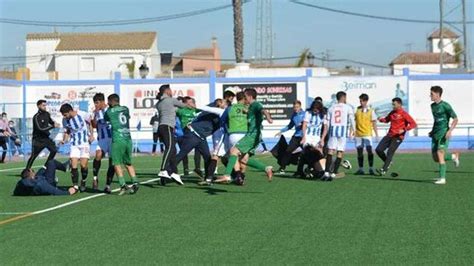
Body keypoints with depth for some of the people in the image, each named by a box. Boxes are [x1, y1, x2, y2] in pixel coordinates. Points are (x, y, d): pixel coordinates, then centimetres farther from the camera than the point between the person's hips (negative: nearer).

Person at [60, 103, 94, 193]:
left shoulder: (83, 115, -15)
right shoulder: (65, 120, -4)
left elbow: (90, 123, 4)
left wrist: (91, 135, -2)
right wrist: (64, 140, -6)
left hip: (85, 142, -3)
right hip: (74, 144, 3)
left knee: (83, 165, -7)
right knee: (73, 166, -10)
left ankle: (83, 184, 15)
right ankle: (75, 186, -2)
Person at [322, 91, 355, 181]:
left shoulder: (331, 108, 12)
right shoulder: (348, 108, 2)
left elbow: (327, 123, 11)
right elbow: (351, 120, -2)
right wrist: (352, 131, 11)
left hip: (333, 130, 3)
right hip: (343, 131, -3)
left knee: (330, 152, 2)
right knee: (340, 153, 1)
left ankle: (326, 172, -11)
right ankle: (333, 173, -4)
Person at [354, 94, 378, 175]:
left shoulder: (371, 111, 2)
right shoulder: (357, 110, 5)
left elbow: (374, 123, 4)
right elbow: (353, 121, 10)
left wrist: (376, 134, 0)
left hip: (367, 134, -3)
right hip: (358, 134, 3)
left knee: (369, 150, -14)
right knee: (359, 151, 6)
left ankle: (371, 168, -10)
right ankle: (360, 169, 14)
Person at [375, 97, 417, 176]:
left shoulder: (404, 114, -9)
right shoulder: (392, 113, 11)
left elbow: (413, 124, -14)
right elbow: (387, 119, 28)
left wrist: (404, 130, -25)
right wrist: (381, 119, 5)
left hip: (398, 137, -7)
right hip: (389, 135, 7)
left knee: (390, 152, -14)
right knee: (378, 150, 0)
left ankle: (384, 170, -10)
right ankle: (388, 162, 20)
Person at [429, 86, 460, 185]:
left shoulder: (445, 106, -10)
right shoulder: (433, 106, 13)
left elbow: (455, 119, -9)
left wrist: (450, 130, -20)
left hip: (444, 133, -8)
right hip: (435, 134, 8)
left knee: (440, 153, -18)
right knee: (435, 158, 4)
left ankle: (442, 178, -14)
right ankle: (454, 156, 31)